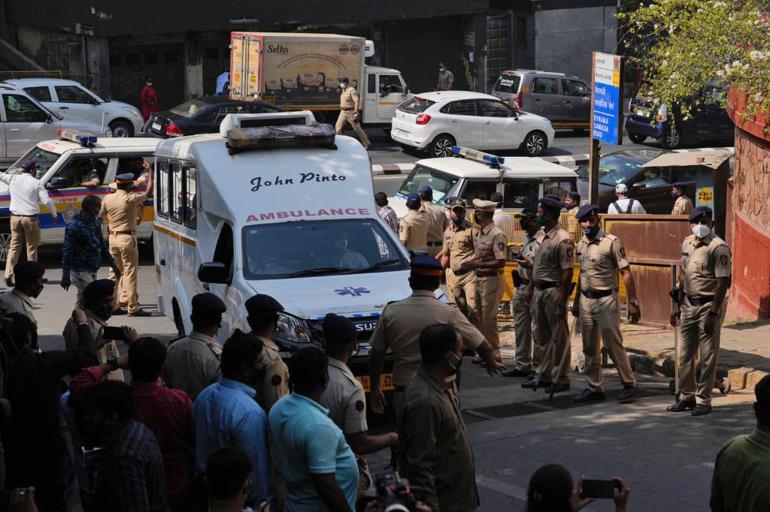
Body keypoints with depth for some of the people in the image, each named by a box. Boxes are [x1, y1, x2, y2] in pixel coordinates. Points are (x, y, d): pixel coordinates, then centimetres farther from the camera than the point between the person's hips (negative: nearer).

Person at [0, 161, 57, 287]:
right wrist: (54, 215, 4)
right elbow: (47, 201, -10)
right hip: (30, 218, -3)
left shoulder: (13, 179, 1)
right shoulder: (36, 183, -7)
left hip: (15, 217, 3)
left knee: (14, 247, 10)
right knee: (31, 247, 8)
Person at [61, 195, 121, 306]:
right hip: (81, 271, -8)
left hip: (92, 271, 8)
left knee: (83, 302, 13)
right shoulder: (74, 226, -16)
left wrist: (113, 264, 23)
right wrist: (66, 275, -20)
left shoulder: (95, 223, 10)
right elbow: (67, 251, -17)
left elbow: (102, 245, 21)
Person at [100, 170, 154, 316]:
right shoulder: (130, 198, -13)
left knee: (115, 272, 14)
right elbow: (148, 191, -3)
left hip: (113, 238, 6)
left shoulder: (108, 199, 3)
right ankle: (133, 308, -6)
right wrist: (150, 173, 9)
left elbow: (99, 216, 10)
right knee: (129, 273, -5)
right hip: (127, 238, -6)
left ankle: (113, 305, 17)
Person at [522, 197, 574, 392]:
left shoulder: (562, 240, -17)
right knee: (542, 336, 15)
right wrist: (531, 288, 18)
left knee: (559, 338, 0)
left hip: (553, 291, -9)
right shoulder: (542, 236, 10)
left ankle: (561, 379, 8)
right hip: (539, 290, 9)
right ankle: (544, 375, 25)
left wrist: (562, 301, -21)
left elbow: (568, 272, -19)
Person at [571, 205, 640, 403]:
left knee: (614, 345, -3)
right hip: (586, 300, 7)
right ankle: (594, 388, 18)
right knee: (589, 348, 10)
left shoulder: (612, 242, -11)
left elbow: (626, 273, -12)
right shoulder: (581, 244, 10)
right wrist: (576, 301, 21)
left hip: (606, 299, -7)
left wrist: (633, 302, -16)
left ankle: (629, 384, 10)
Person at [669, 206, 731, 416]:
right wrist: (677, 305, 15)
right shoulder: (687, 243, 9)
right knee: (685, 354, 11)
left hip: (709, 304, -7)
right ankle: (687, 396, 23)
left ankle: (703, 400, 7)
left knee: (708, 356, 0)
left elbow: (722, 283, -17)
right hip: (689, 304, 7)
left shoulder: (718, 247, -14)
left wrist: (712, 314, -19)